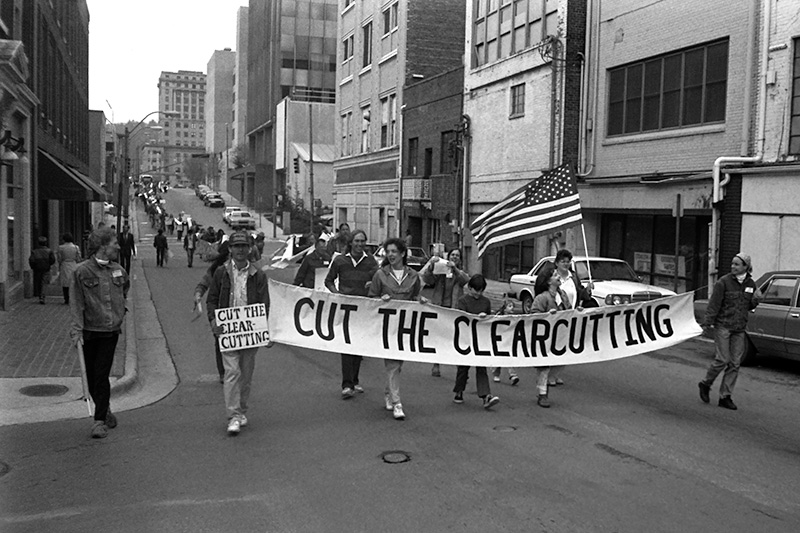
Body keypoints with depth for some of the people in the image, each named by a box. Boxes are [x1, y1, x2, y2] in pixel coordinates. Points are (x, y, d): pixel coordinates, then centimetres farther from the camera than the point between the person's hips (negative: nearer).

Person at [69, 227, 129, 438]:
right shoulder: (82, 272, -7)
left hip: (111, 331, 2)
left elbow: (125, 290, 27)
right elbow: (76, 303, -9)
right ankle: (105, 411, 27)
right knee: (91, 377, 6)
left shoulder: (118, 270, 6)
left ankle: (100, 420, 3)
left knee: (101, 376, -3)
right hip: (90, 332, -1)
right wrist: (77, 330, -16)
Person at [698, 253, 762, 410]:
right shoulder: (723, 282, -7)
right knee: (722, 360, -8)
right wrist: (707, 322, -16)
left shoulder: (750, 284, 8)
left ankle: (725, 397, 11)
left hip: (739, 329, 5)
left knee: (735, 363, 4)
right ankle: (705, 384, 16)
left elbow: (749, 307, 16)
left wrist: (756, 299, -5)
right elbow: (714, 304, -9)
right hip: (723, 326, -5)